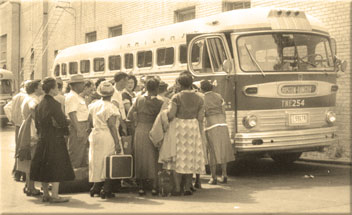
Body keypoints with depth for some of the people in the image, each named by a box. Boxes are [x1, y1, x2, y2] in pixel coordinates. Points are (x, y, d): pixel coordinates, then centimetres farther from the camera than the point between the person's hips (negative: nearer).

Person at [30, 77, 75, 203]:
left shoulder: (40, 104, 9)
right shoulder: (53, 104, -16)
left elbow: (37, 122, 14)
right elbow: (62, 122, -18)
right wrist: (66, 130, 1)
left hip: (43, 139, 8)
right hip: (55, 139, -8)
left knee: (44, 167, 12)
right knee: (57, 167, -2)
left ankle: (46, 194, 20)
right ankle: (54, 196, -1)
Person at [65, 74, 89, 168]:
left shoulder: (78, 97, 17)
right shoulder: (71, 97, -14)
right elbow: (72, 114, -21)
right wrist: (78, 130, -25)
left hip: (83, 128, 10)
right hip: (77, 126, -10)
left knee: (83, 154, 16)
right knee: (75, 154, -6)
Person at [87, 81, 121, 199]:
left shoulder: (93, 105, 8)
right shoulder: (110, 107, -12)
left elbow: (90, 123, 11)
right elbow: (112, 126, -16)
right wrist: (117, 143, -14)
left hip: (95, 135, 6)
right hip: (107, 137, -6)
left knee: (97, 162, 16)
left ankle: (96, 187, 19)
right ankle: (106, 190, 2)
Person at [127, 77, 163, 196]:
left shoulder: (139, 99, -2)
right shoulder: (159, 102, -8)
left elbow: (130, 116, -1)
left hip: (140, 131, 2)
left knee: (141, 159, 10)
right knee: (154, 158, 7)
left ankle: (141, 187, 12)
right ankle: (154, 187, 4)